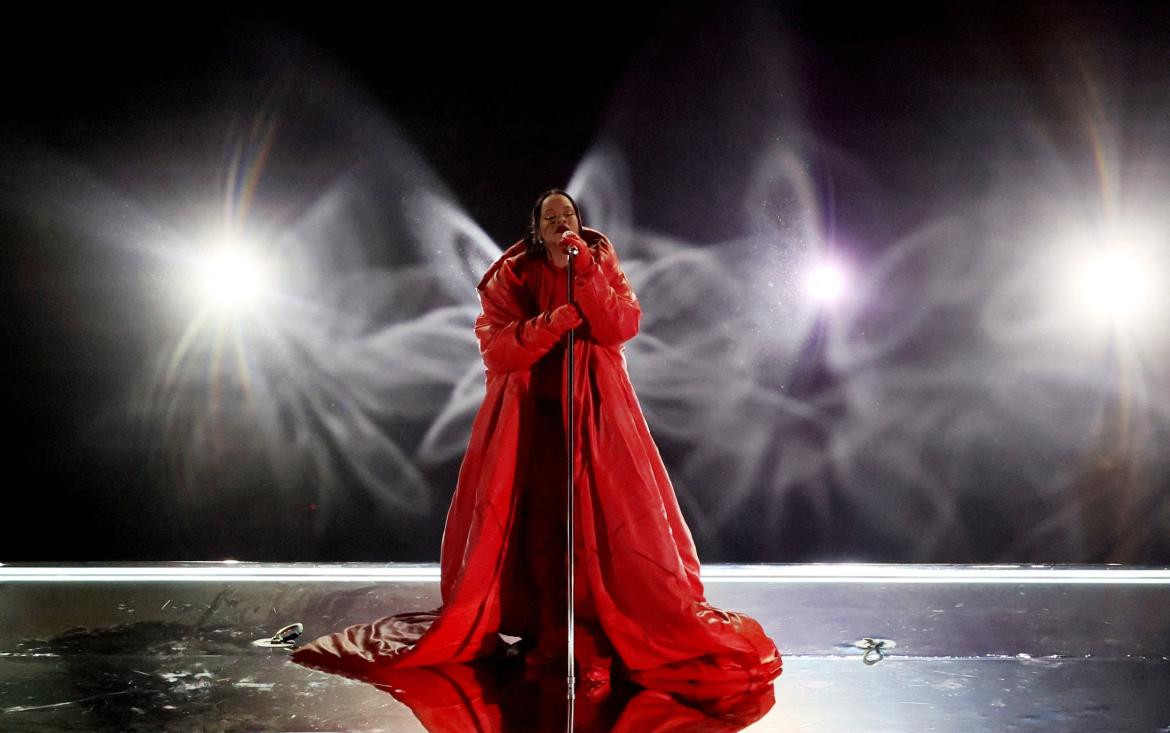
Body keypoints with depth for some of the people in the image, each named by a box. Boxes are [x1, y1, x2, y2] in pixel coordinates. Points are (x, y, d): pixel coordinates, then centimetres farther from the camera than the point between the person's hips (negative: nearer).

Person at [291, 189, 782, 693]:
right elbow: (495, 346, -7)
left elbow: (623, 326, -9)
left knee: (612, 516, -7)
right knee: (532, 516, -1)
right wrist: (552, 324, -20)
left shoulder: (602, 264, 6)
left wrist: (584, 271, -16)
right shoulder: (511, 275, 4)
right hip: (529, 412, 0)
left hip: (595, 410, 0)